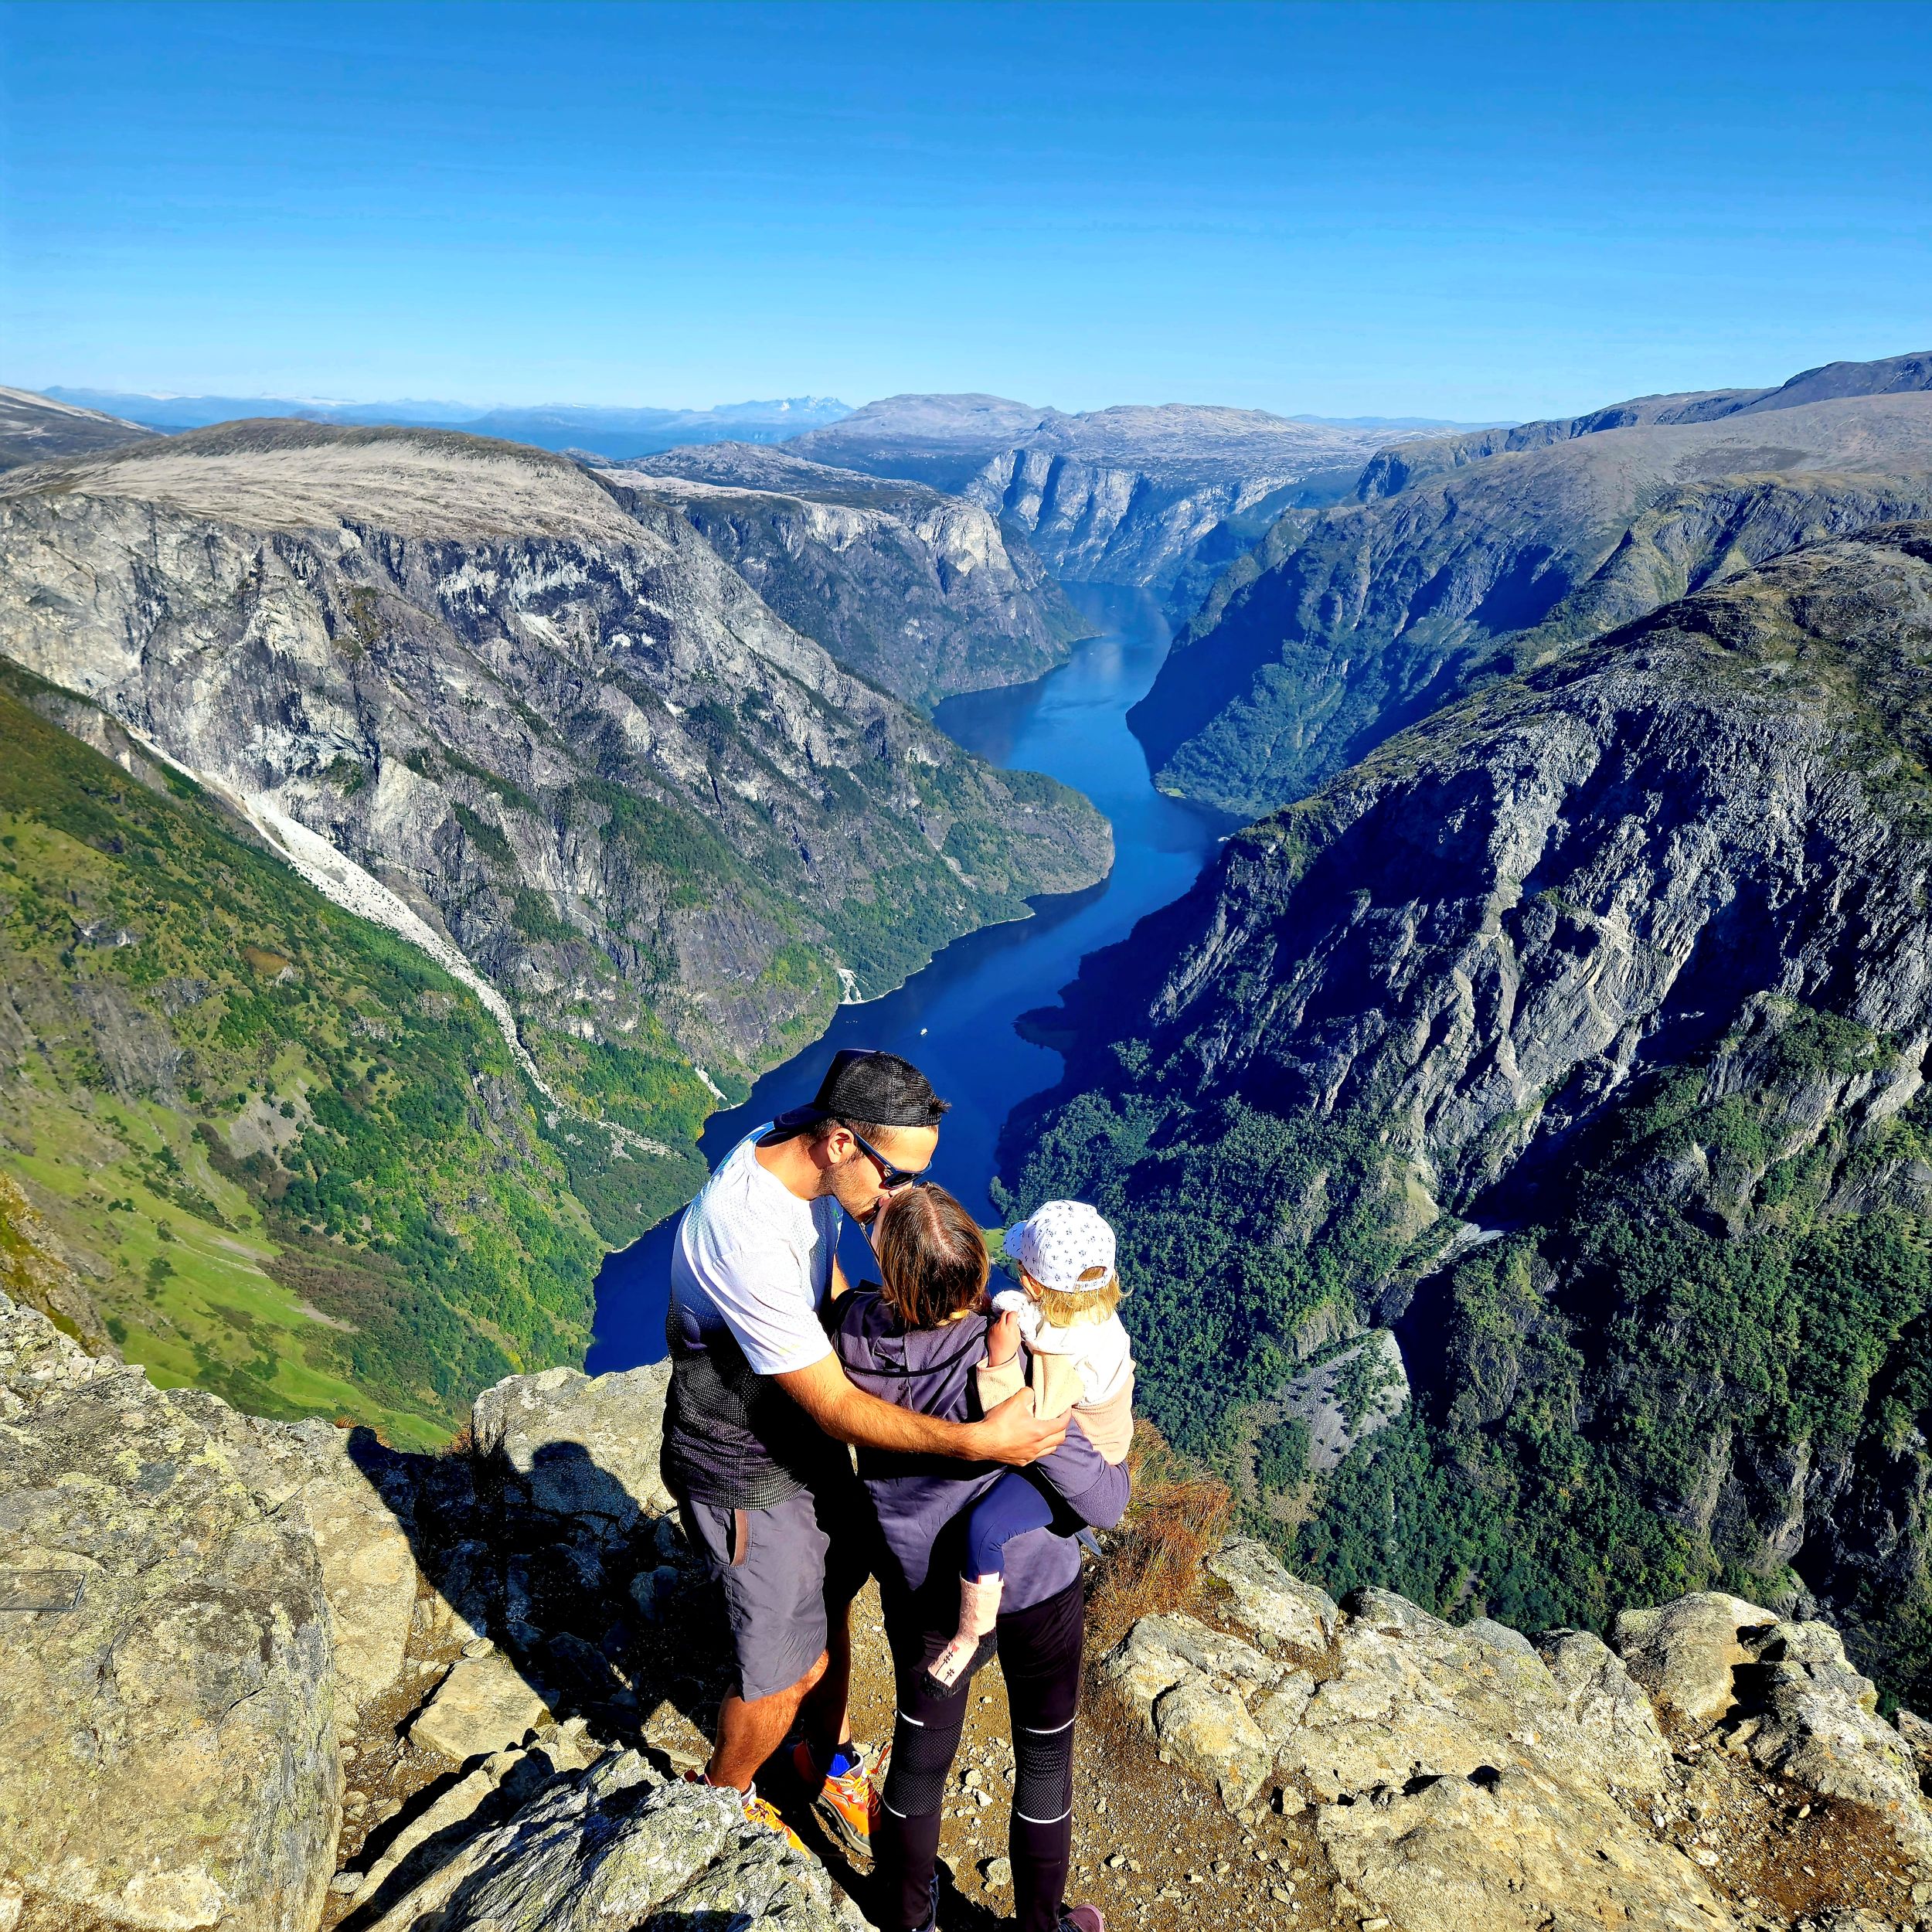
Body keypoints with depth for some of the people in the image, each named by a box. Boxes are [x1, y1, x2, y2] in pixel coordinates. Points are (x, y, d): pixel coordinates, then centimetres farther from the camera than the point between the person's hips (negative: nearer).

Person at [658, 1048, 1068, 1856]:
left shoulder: (800, 1150, -12)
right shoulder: (745, 1238, -39)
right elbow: (836, 1408, -33)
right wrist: (974, 1441, -34)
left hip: (805, 1438, 8)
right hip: (747, 1472, -8)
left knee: (829, 1609, 24)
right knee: (788, 1669, 11)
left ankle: (829, 1765, 50)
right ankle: (724, 1798, 41)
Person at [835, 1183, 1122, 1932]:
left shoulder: (856, 1330, -25)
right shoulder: (1006, 1372, -35)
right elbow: (1103, 1506, -29)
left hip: (919, 1585, 4)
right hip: (1032, 1588, -3)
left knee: (920, 1751, 27)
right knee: (1045, 1756, 23)